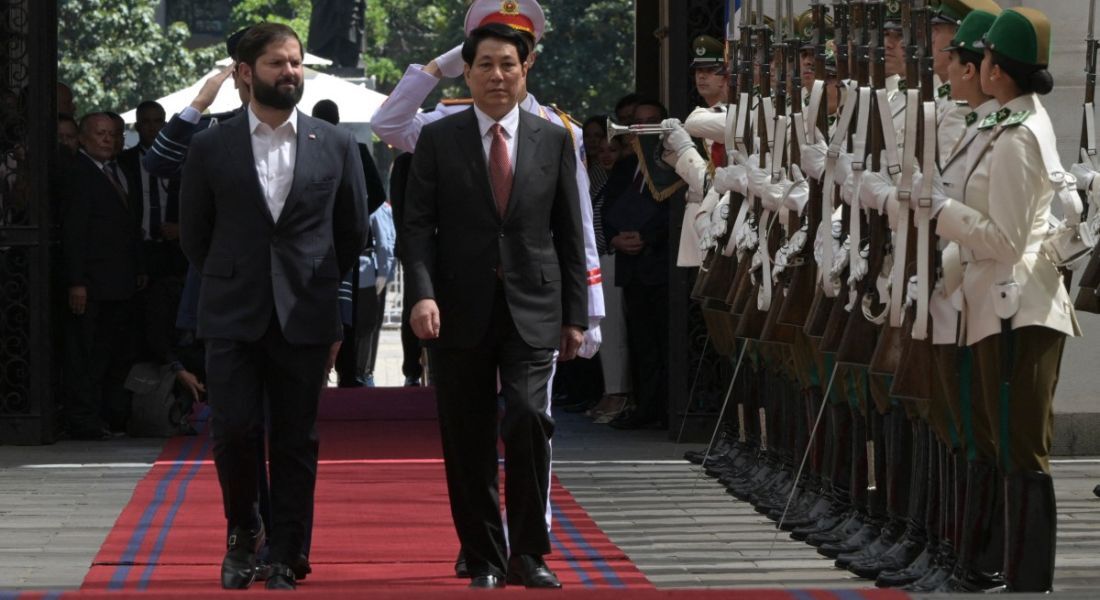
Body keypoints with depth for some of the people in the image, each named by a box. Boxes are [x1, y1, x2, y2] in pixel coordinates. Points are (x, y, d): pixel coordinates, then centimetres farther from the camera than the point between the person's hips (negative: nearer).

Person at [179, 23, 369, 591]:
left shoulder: (336, 147, 5)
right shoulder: (211, 147, 2)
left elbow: (353, 232, 12)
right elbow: (193, 232, 11)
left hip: (305, 320, 1)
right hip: (233, 318, -1)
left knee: (296, 442, 2)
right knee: (234, 430, -8)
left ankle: (285, 560, 9)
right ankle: (243, 531, 17)